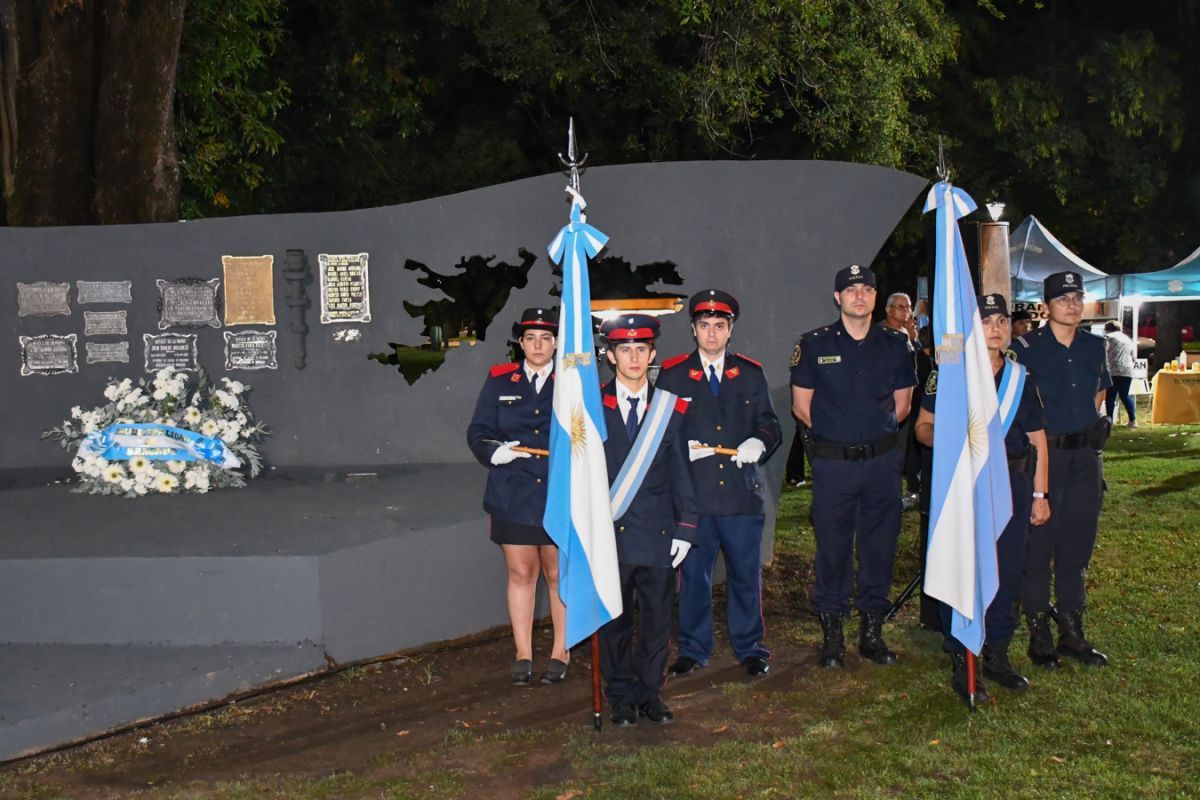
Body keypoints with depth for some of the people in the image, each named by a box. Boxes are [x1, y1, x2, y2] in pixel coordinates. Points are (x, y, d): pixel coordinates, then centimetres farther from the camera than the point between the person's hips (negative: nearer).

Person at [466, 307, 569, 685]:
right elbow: (477, 432, 6)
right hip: (514, 496, 1)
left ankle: (560, 653, 22)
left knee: (559, 575, 8)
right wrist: (493, 452, -14)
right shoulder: (499, 380, 6)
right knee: (521, 573, 8)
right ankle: (523, 655, 19)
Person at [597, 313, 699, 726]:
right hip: (610, 532, -1)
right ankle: (621, 696, 20)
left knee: (657, 617, 6)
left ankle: (650, 692, 21)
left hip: (658, 533, 1)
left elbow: (681, 472, 6)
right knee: (614, 619, 7)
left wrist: (685, 528, 1)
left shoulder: (670, 407, 6)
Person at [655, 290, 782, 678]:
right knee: (692, 574, 6)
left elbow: (770, 424, 12)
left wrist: (758, 443, -10)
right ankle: (693, 649, 21)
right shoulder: (672, 374, 6)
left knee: (746, 573, 9)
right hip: (691, 493, -1)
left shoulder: (750, 373, 11)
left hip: (742, 491, 1)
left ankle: (749, 648, 24)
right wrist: (681, 449, -13)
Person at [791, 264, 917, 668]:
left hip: (882, 461, 2)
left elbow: (902, 404, 12)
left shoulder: (896, 343, 5)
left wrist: (877, 430, 5)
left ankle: (872, 631, 21)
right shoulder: (815, 344, -1)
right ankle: (832, 634, 15)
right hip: (833, 463, -2)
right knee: (832, 548, 3)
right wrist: (836, 430, 4)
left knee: (880, 546, 8)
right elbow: (801, 405, 4)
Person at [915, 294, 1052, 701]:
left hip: (1011, 482, 4)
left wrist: (1040, 494, 9)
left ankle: (996, 654, 25)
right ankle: (960, 664, 7)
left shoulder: (1021, 378, 10)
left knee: (1007, 571, 8)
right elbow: (923, 426, 2)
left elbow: (1038, 440, 13)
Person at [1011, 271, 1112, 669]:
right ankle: (1039, 634, 10)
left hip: (1085, 456, 5)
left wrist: (1090, 434, 13)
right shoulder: (1026, 347, -7)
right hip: (1043, 453, -5)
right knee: (1038, 543, 0)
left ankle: (1072, 632, 21)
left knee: (1077, 544, 11)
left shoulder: (1094, 347, 8)